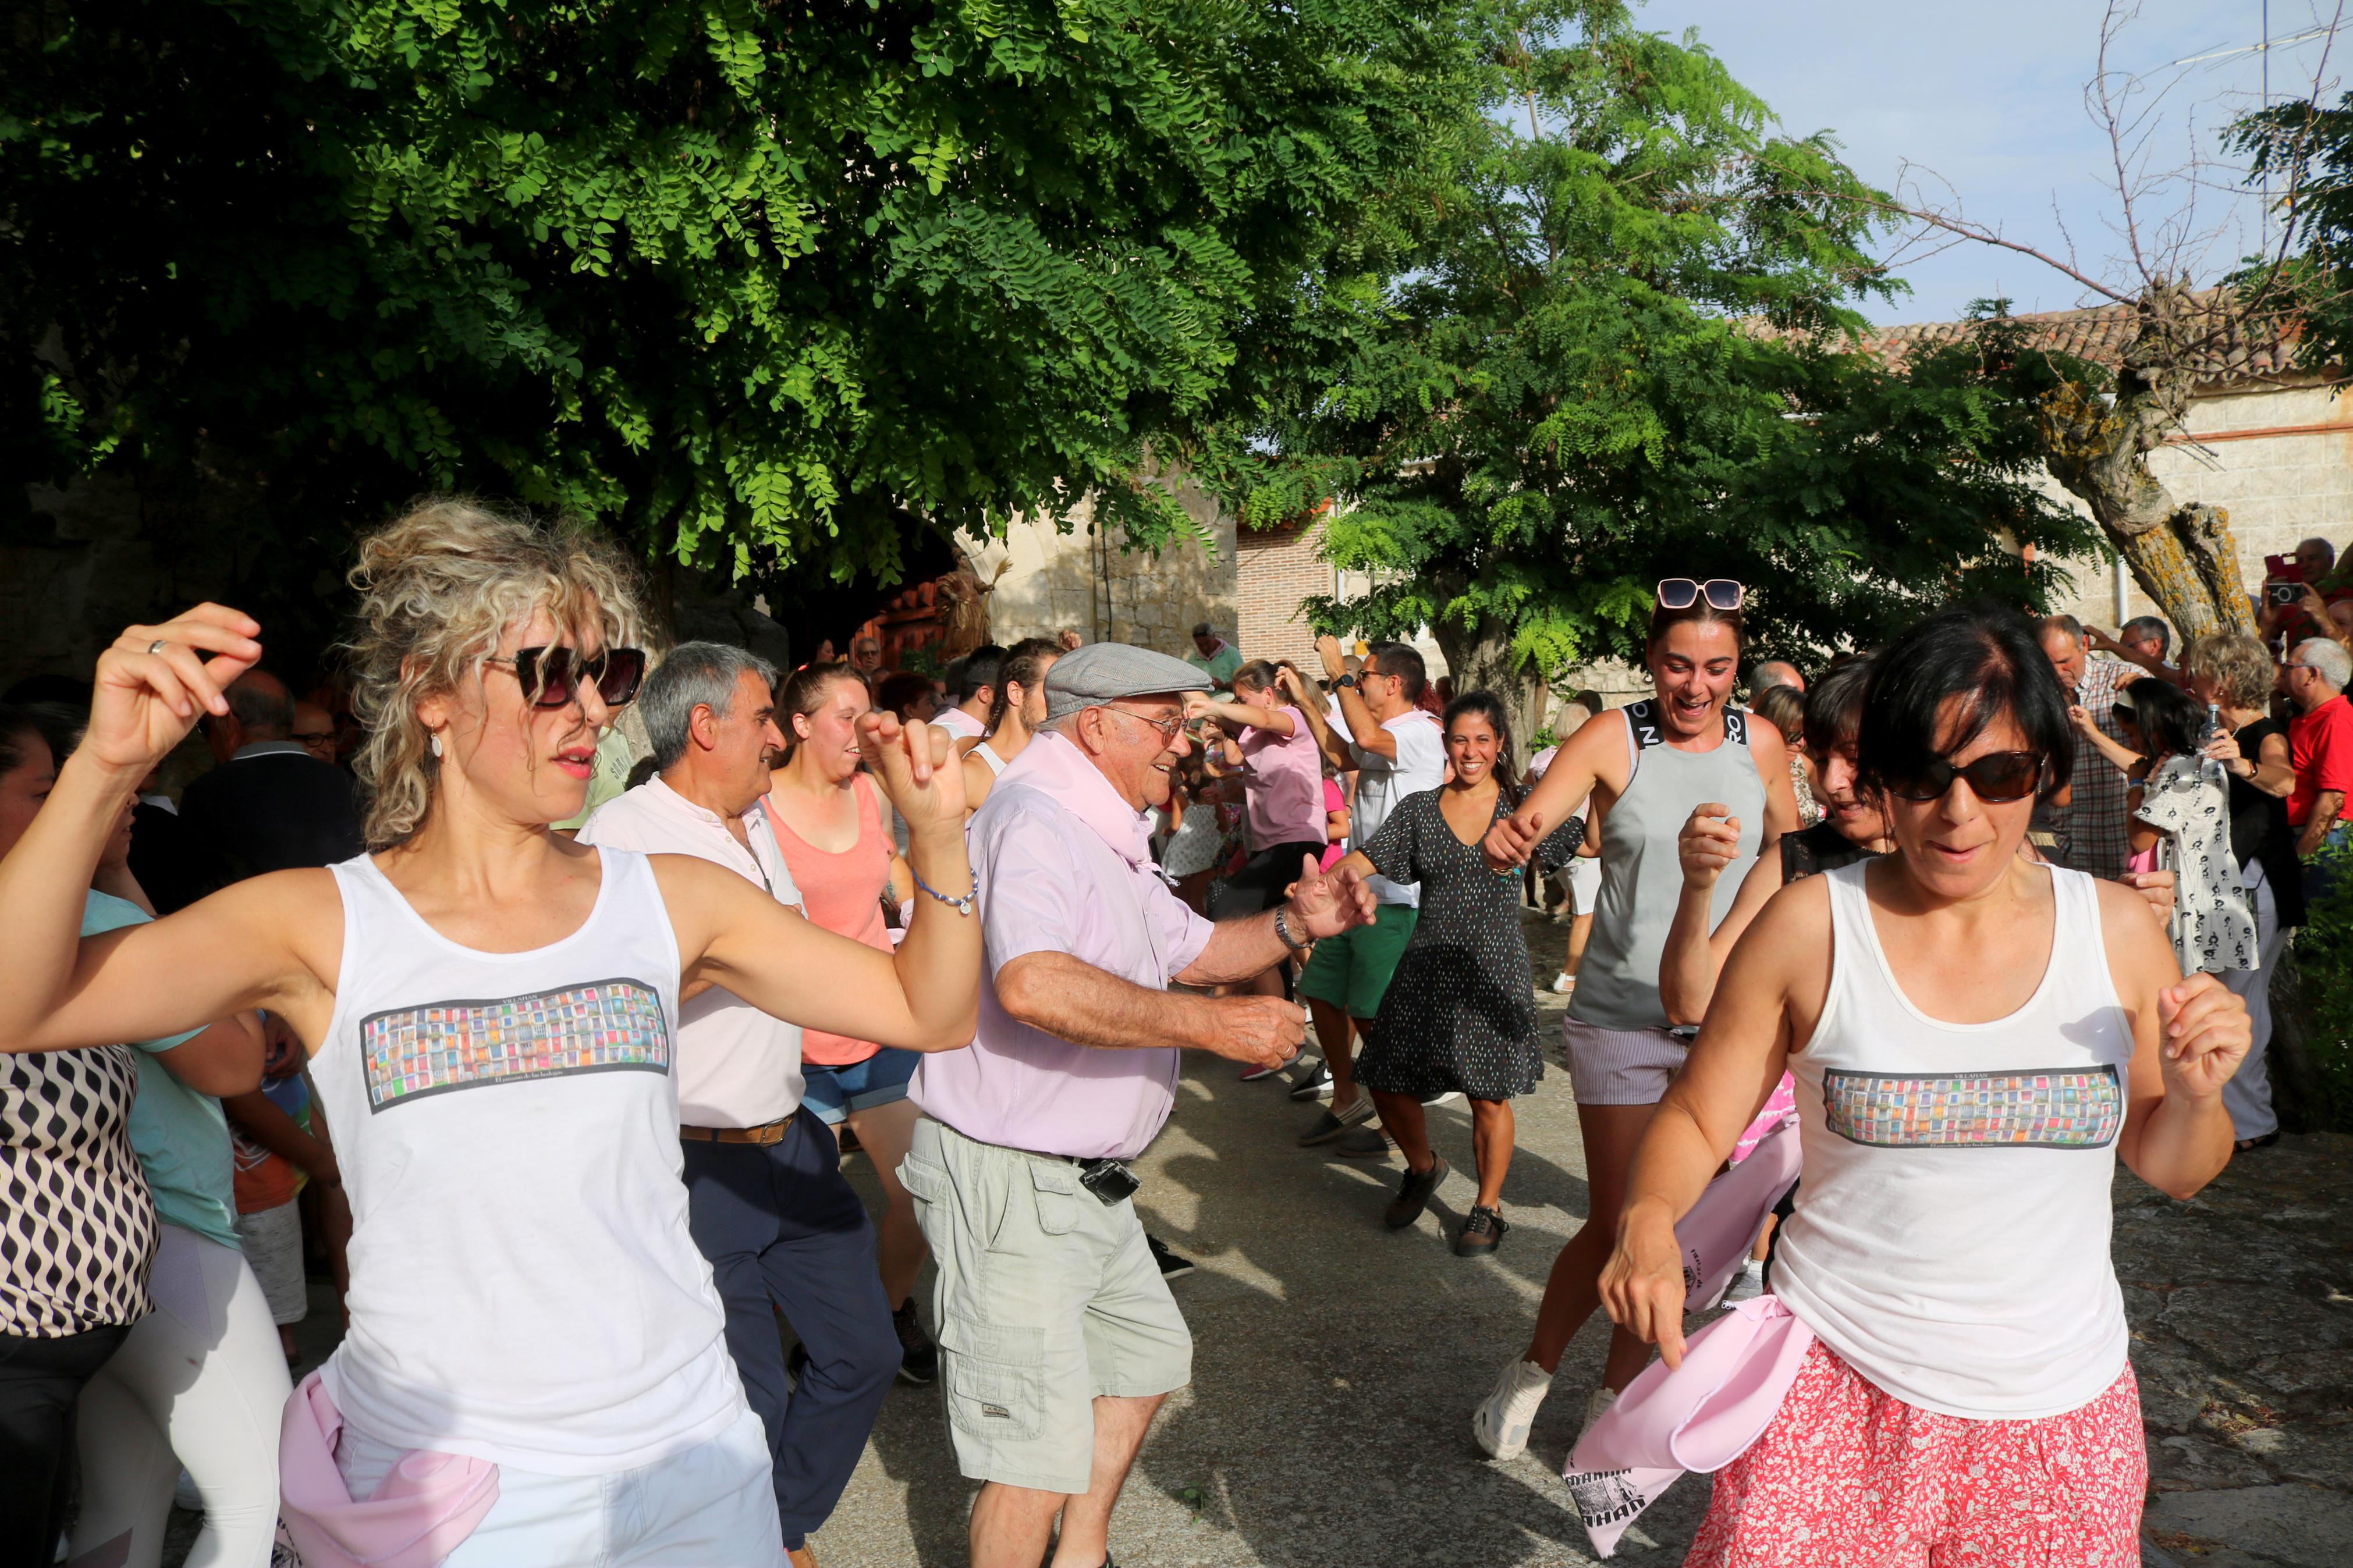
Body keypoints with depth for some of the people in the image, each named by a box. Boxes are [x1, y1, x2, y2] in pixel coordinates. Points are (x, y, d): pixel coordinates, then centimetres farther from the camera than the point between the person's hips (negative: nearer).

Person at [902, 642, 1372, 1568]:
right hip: (1009, 1182, -11)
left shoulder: (1104, 836, 15)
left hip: (1084, 1180, 11)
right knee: (1041, 1452, -4)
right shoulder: (1035, 818, -21)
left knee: (1146, 1356, 25)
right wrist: (1215, 1025, -32)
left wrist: (1295, 925, 3)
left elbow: (1190, 948, 22)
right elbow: (1033, 985, -39)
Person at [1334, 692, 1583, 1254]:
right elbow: (1366, 859, -4)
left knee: (1489, 1095, 0)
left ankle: (1488, 1208, 22)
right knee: (1386, 1082, 3)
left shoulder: (1522, 807, 4)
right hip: (1428, 965, 2)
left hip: (1493, 966, -2)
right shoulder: (1419, 809, 6)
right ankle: (1423, 1167, 34)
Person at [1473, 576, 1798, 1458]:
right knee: (1618, 1226, -2)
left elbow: (1787, 852, 16)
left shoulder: (1760, 743, 1)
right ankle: (1533, 1373, 23)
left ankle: (1615, 1393, 29)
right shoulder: (1612, 741, -9)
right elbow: (1526, 824, -21)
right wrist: (1506, 843, -45)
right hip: (1621, 1016, -3)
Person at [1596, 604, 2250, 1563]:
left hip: (2058, 1411, 2)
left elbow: (2170, 1170, 8)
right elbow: (1697, 1121, -5)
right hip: (1838, 1390, -2)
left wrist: (2197, 1094, -12)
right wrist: (1648, 1219, -24)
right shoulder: (1810, 926, -9)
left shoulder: (2115, 930, -2)